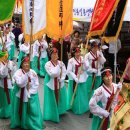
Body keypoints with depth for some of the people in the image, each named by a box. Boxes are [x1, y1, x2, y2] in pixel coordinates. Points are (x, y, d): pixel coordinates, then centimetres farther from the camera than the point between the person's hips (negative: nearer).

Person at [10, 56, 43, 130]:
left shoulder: (33, 72, -2)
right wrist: (26, 74, -29)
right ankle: (20, 124, 27)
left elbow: (36, 84, 0)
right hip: (21, 96, -2)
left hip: (31, 96, 2)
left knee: (33, 111, 2)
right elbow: (20, 83, -26)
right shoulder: (18, 73, -11)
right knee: (22, 111, 7)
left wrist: (30, 93, -10)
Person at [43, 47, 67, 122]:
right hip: (51, 84, -4)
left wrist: (61, 80, -16)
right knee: (52, 99, 3)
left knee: (59, 98, 15)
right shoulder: (48, 64, -16)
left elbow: (64, 72, -2)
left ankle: (59, 112, 35)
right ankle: (52, 115, 16)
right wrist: (58, 66, -23)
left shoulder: (61, 63, -2)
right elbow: (52, 74, -27)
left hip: (60, 83, 4)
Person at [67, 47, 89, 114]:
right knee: (75, 94, 2)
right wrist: (75, 78, -20)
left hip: (82, 79, 4)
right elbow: (69, 71, -12)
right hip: (74, 80, -4)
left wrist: (83, 63, -19)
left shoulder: (83, 59, 2)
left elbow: (86, 69, -1)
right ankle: (76, 109, 16)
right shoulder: (71, 60, -9)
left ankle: (83, 107, 28)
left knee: (83, 94, 12)